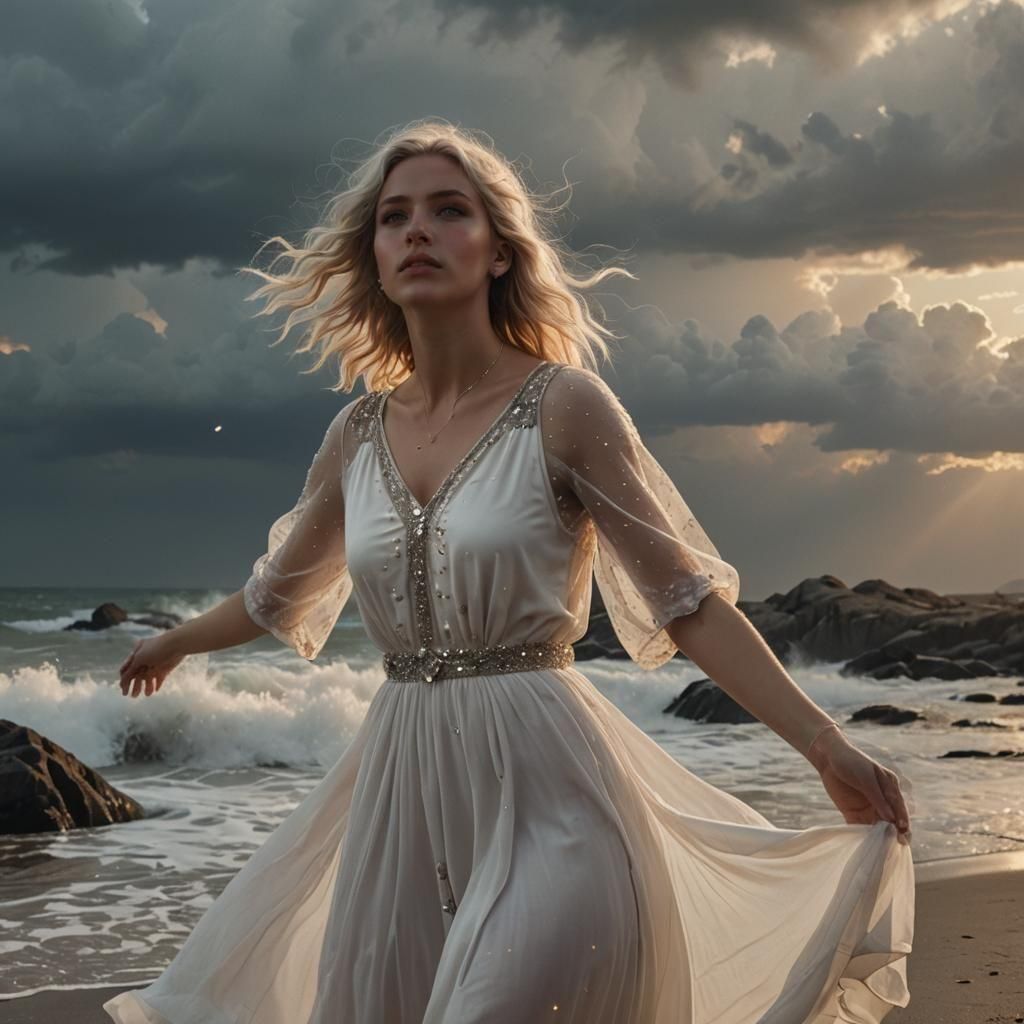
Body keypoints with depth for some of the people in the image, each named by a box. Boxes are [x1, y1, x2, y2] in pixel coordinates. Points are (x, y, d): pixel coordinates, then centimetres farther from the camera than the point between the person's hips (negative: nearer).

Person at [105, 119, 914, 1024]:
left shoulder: (562, 406, -7)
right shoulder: (360, 432, 7)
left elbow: (689, 602, -9)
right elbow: (280, 591, 25)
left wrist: (827, 746, -16)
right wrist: (177, 643, 40)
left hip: (541, 788, -5)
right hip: (402, 786, 5)